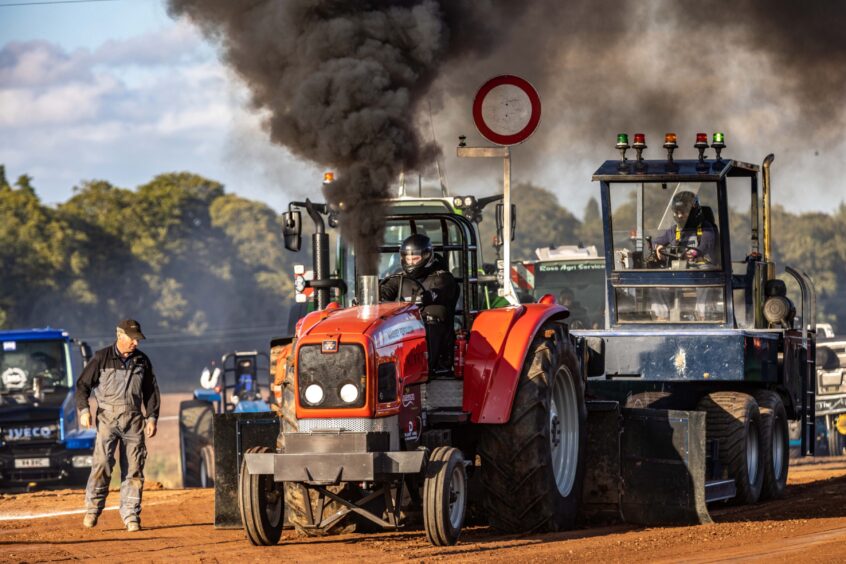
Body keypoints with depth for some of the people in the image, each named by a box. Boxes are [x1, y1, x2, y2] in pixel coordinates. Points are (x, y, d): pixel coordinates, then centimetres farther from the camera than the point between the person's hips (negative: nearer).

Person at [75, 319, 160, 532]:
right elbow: (83, 384, 4)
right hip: (107, 417, -3)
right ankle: (93, 508, -4)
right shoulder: (101, 358, 2)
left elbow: (151, 391, 18)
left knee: (133, 468, -1)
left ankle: (131, 516, 3)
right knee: (102, 461, -16)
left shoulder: (142, 361, 11)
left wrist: (152, 417, 9)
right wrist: (83, 409, -9)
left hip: (133, 419, 3)